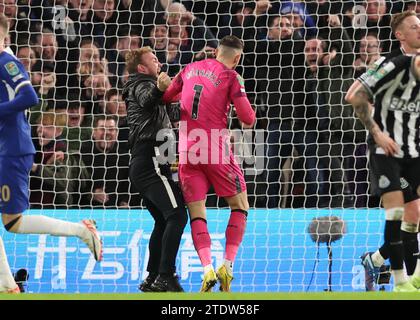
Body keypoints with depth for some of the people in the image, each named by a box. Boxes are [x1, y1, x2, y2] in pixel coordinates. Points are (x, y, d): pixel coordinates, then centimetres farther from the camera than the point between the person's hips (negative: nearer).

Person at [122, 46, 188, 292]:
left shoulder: (140, 87, 28)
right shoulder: (143, 85, -2)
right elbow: (146, 100, -27)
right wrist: (159, 89, -47)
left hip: (140, 164, 11)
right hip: (152, 161, -11)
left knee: (163, 221, 16)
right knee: (177, 215, -18)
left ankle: (152, 278, 13)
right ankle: (165, 277, -26)